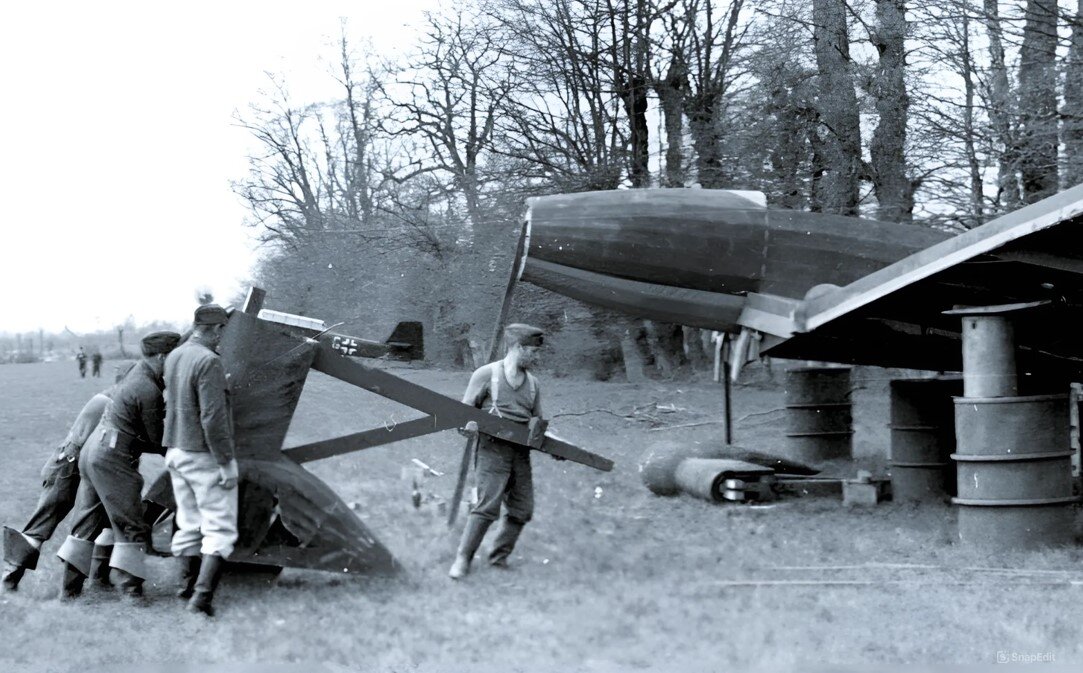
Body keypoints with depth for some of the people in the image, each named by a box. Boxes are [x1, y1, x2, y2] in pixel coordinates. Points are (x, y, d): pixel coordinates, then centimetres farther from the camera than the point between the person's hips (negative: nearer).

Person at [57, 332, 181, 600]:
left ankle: (70, 586, 18)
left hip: (93, 450, 10)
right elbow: (156, 440, -11)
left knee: (87, 520, 13)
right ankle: (130, 588, -3)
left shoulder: (140, 370, 9)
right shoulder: (149, 392, -18)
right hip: (112, 459, -10)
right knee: (130, 525, -3)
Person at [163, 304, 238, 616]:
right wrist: (226, 462, -17)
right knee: (220, 527, -4)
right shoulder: (208, 361, -18)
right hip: (205, 456, -8)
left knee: (187, 524, 16)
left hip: (176, 452, 8)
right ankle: (202, 594, -12)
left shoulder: (173, 357, 7)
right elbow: (213, 417, -21)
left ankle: (187, 587, 21)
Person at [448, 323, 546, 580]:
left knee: (522, 509, 4)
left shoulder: (533, 383, 15)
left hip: (521, 452, 6)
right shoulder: (487, 374, 0)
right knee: (487, 506, -15)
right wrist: (470, 423, -20)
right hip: (493, 449, -6)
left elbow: (537, 422, 19)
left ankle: (499, 557, 18)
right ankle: (462, 559, -9)